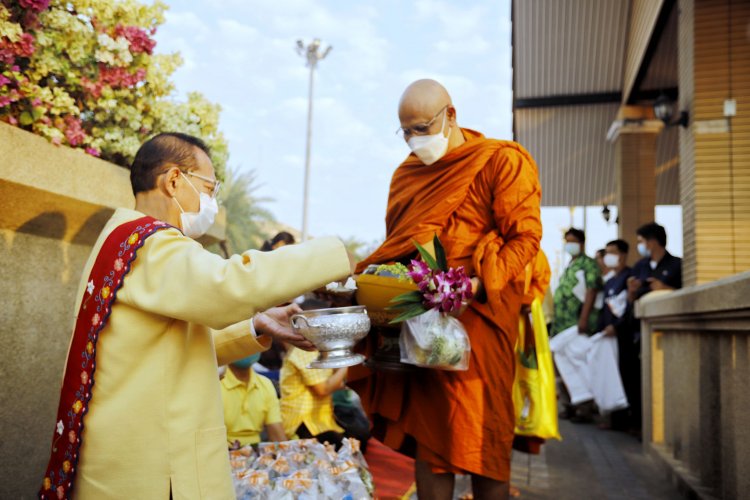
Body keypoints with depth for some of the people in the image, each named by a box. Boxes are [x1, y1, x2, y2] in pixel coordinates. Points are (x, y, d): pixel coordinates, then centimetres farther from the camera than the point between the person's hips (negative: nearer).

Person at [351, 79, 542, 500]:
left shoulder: (503, 161, -2)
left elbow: (525, 236, -8)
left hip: (476, 316, -5)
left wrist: (478, 283, -21)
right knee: (425, 434, 7)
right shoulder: (407, 173, 17)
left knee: (481, 441, 0)